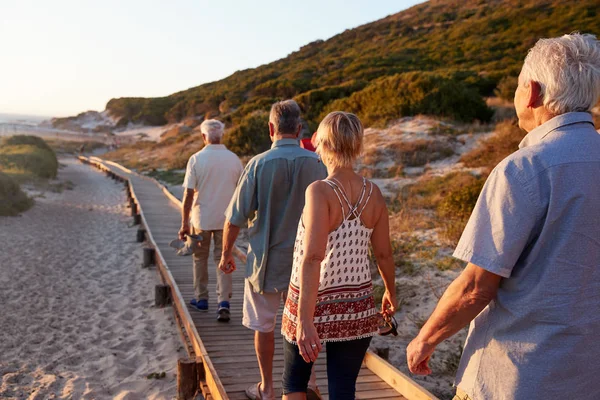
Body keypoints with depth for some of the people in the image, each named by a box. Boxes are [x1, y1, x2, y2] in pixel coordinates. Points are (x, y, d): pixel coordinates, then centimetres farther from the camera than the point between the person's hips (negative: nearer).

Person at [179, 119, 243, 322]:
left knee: (200, 258, 16)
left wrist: (184, 223, -4)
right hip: (226, 219, 2)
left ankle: (201, 299, 26)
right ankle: (223, 302, -5)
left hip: (201, 218, -1)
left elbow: (188, 194, -10)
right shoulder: (233, 159, -1)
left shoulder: (196, 159, -9)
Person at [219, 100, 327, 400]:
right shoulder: (315, 164, -7)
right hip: (304, 260, 2)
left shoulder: (259, 164, -14)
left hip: (265, 260, -2)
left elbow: (235, 218, -10)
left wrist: (226, 253, 5)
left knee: (263, 325, 13)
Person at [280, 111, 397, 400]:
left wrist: (304, 319, -28)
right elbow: (384, 254, 5)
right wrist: (391, 292, 22)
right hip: (357, 306, 4)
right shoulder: (373, 193, -3)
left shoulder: (320, 191, -18)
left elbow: (312, 258, -27)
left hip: (314, 303, -3)